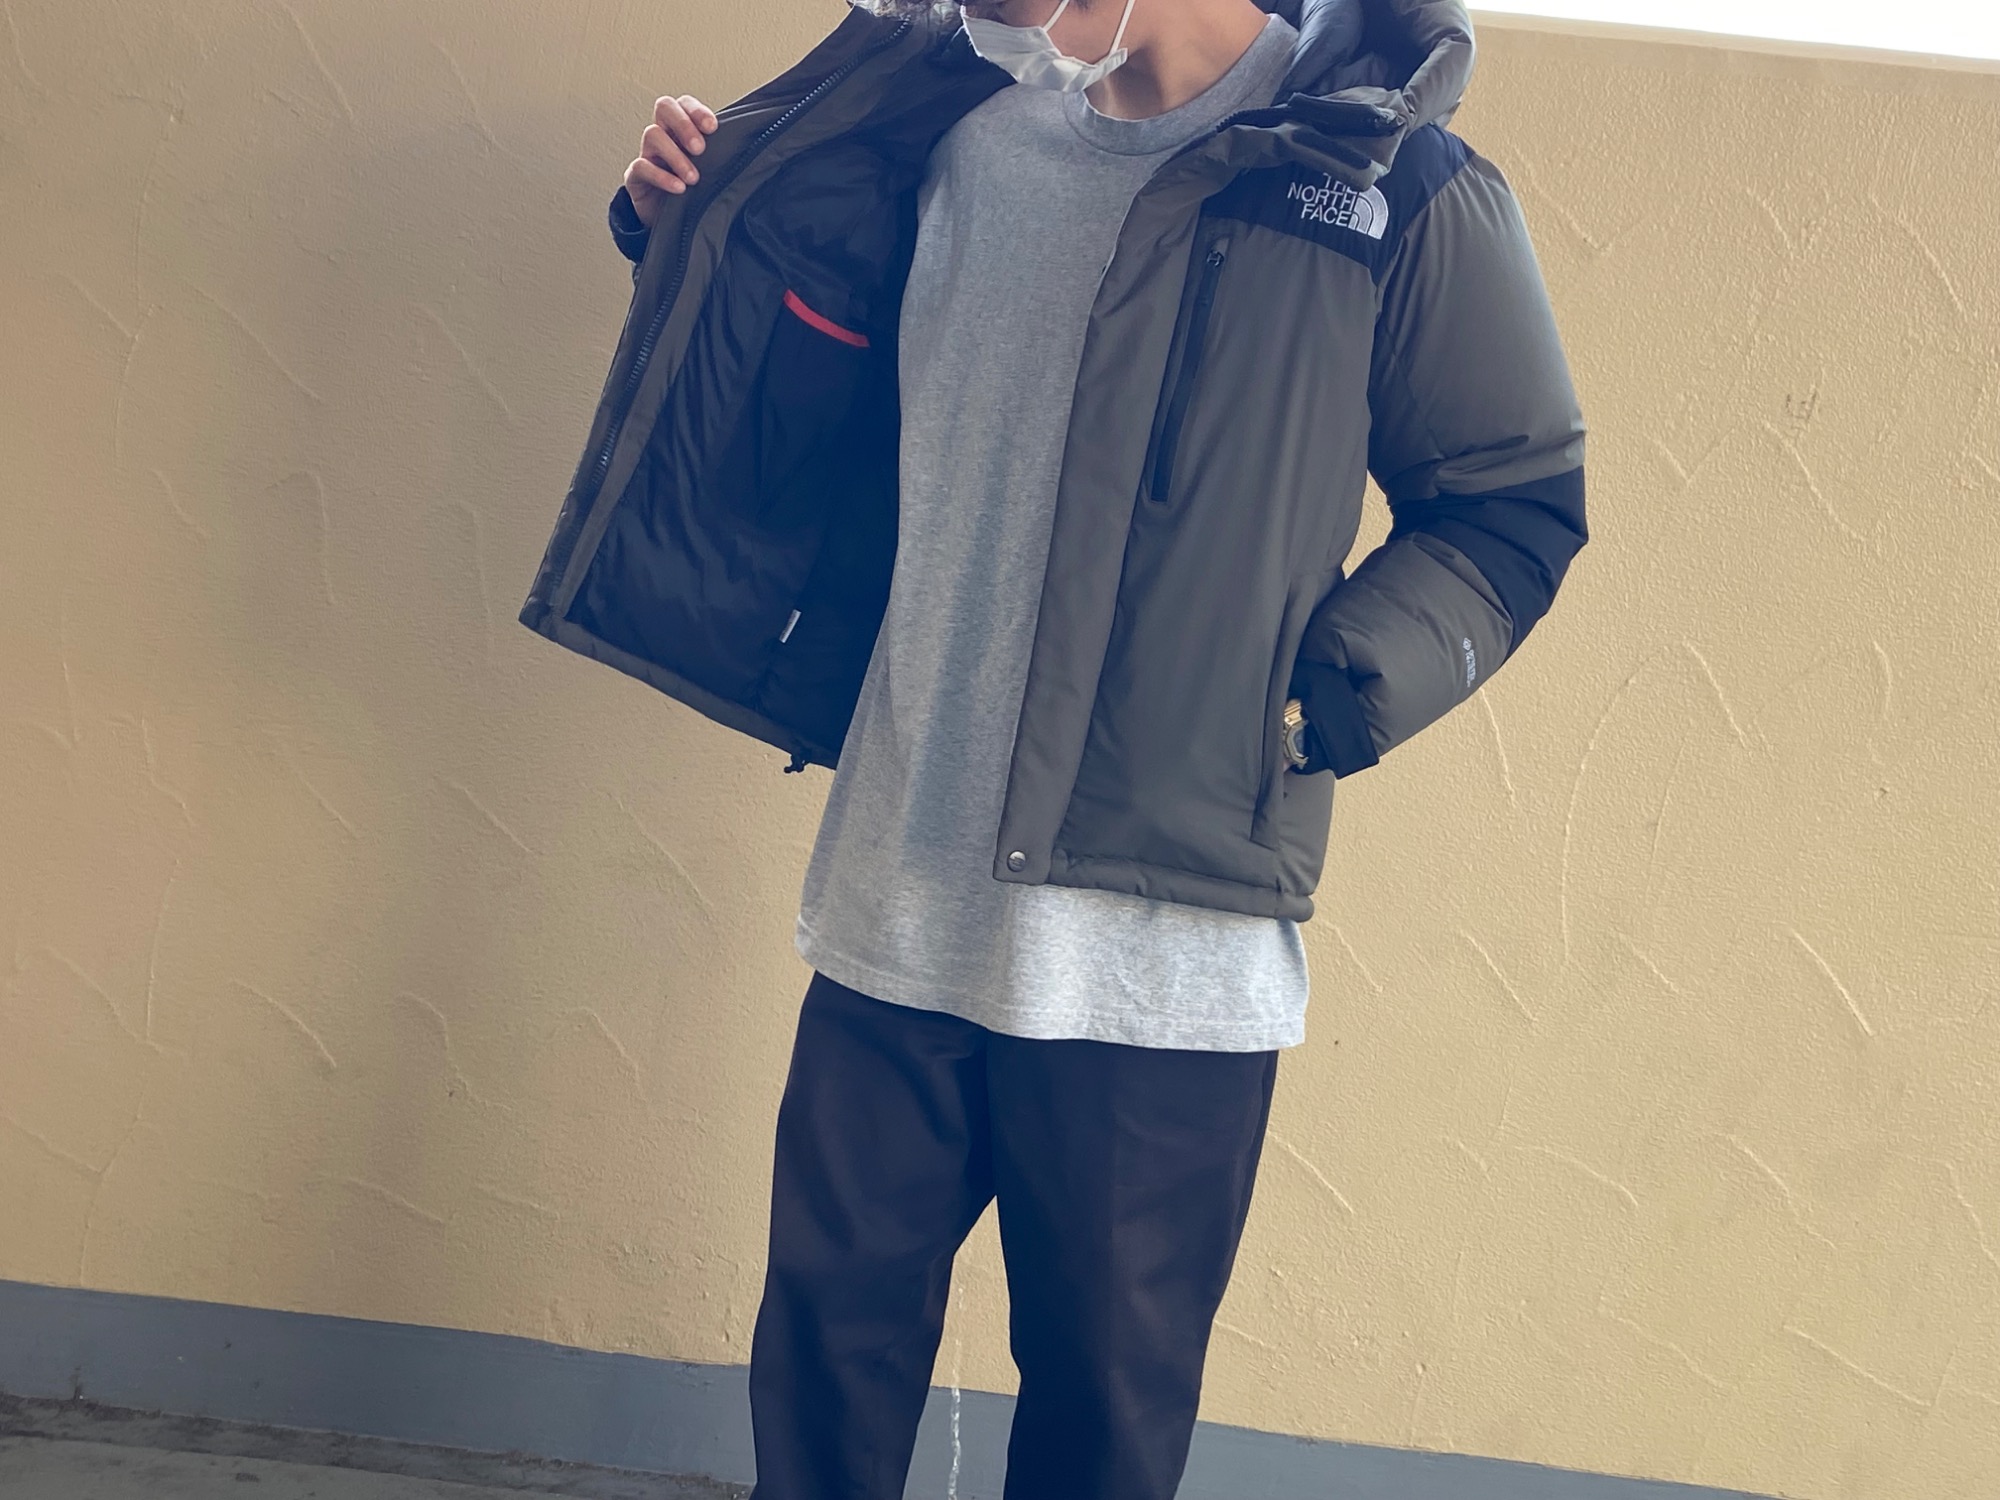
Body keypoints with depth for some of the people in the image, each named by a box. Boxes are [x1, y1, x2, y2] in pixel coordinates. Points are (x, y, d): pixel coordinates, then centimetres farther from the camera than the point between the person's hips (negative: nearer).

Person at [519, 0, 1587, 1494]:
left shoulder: (1394, 180, -8)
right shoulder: (957, 127, 5)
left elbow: (1514, 505, -1)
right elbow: (823, 413, 18)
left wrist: (1327, 698, -14)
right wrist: (702, 234, 3)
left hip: (1162, 940, -3)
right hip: (900, 905, 4)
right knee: (827, 1328, 18)